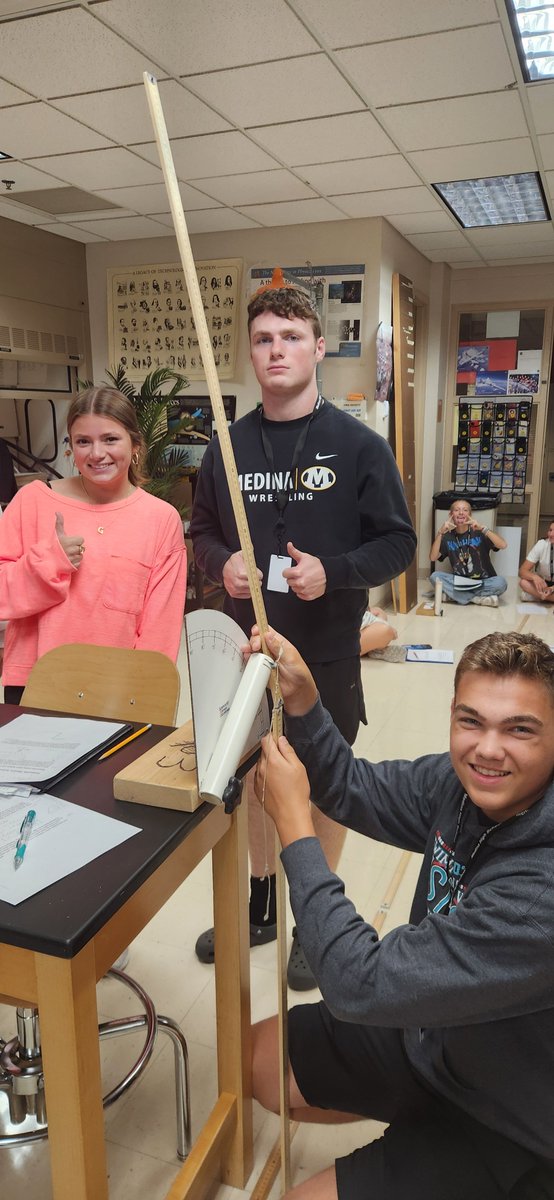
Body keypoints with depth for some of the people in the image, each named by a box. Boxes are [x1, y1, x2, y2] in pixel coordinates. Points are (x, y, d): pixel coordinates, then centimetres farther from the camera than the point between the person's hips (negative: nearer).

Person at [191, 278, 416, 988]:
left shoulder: (359, 445, -8)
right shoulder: (228, 446, 2)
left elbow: (398, 543, -6)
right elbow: (202, 531, 11)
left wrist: (332, 572, -22)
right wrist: (221, 563, -12)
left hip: (327, 654, -3)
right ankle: (260, 905, 41)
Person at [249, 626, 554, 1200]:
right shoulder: (463, 783, -16)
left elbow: (362, 986, -34)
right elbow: (356, 789, 0)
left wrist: (293, 823, -27)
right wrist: (300, 699, -17)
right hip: (428, 1036, 7)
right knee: (254, 1056, 13)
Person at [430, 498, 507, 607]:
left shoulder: (479, 532, -5)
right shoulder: (447, 536, 2)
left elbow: (503, 545, -19)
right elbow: (433, 558, -12)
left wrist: (483, 528, -28)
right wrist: (440, 533, -21)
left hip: (483, 582, -2)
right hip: (459, 581, 2)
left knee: (500, 583, -31)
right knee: (435, 576, -23)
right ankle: (478, 599, -22)